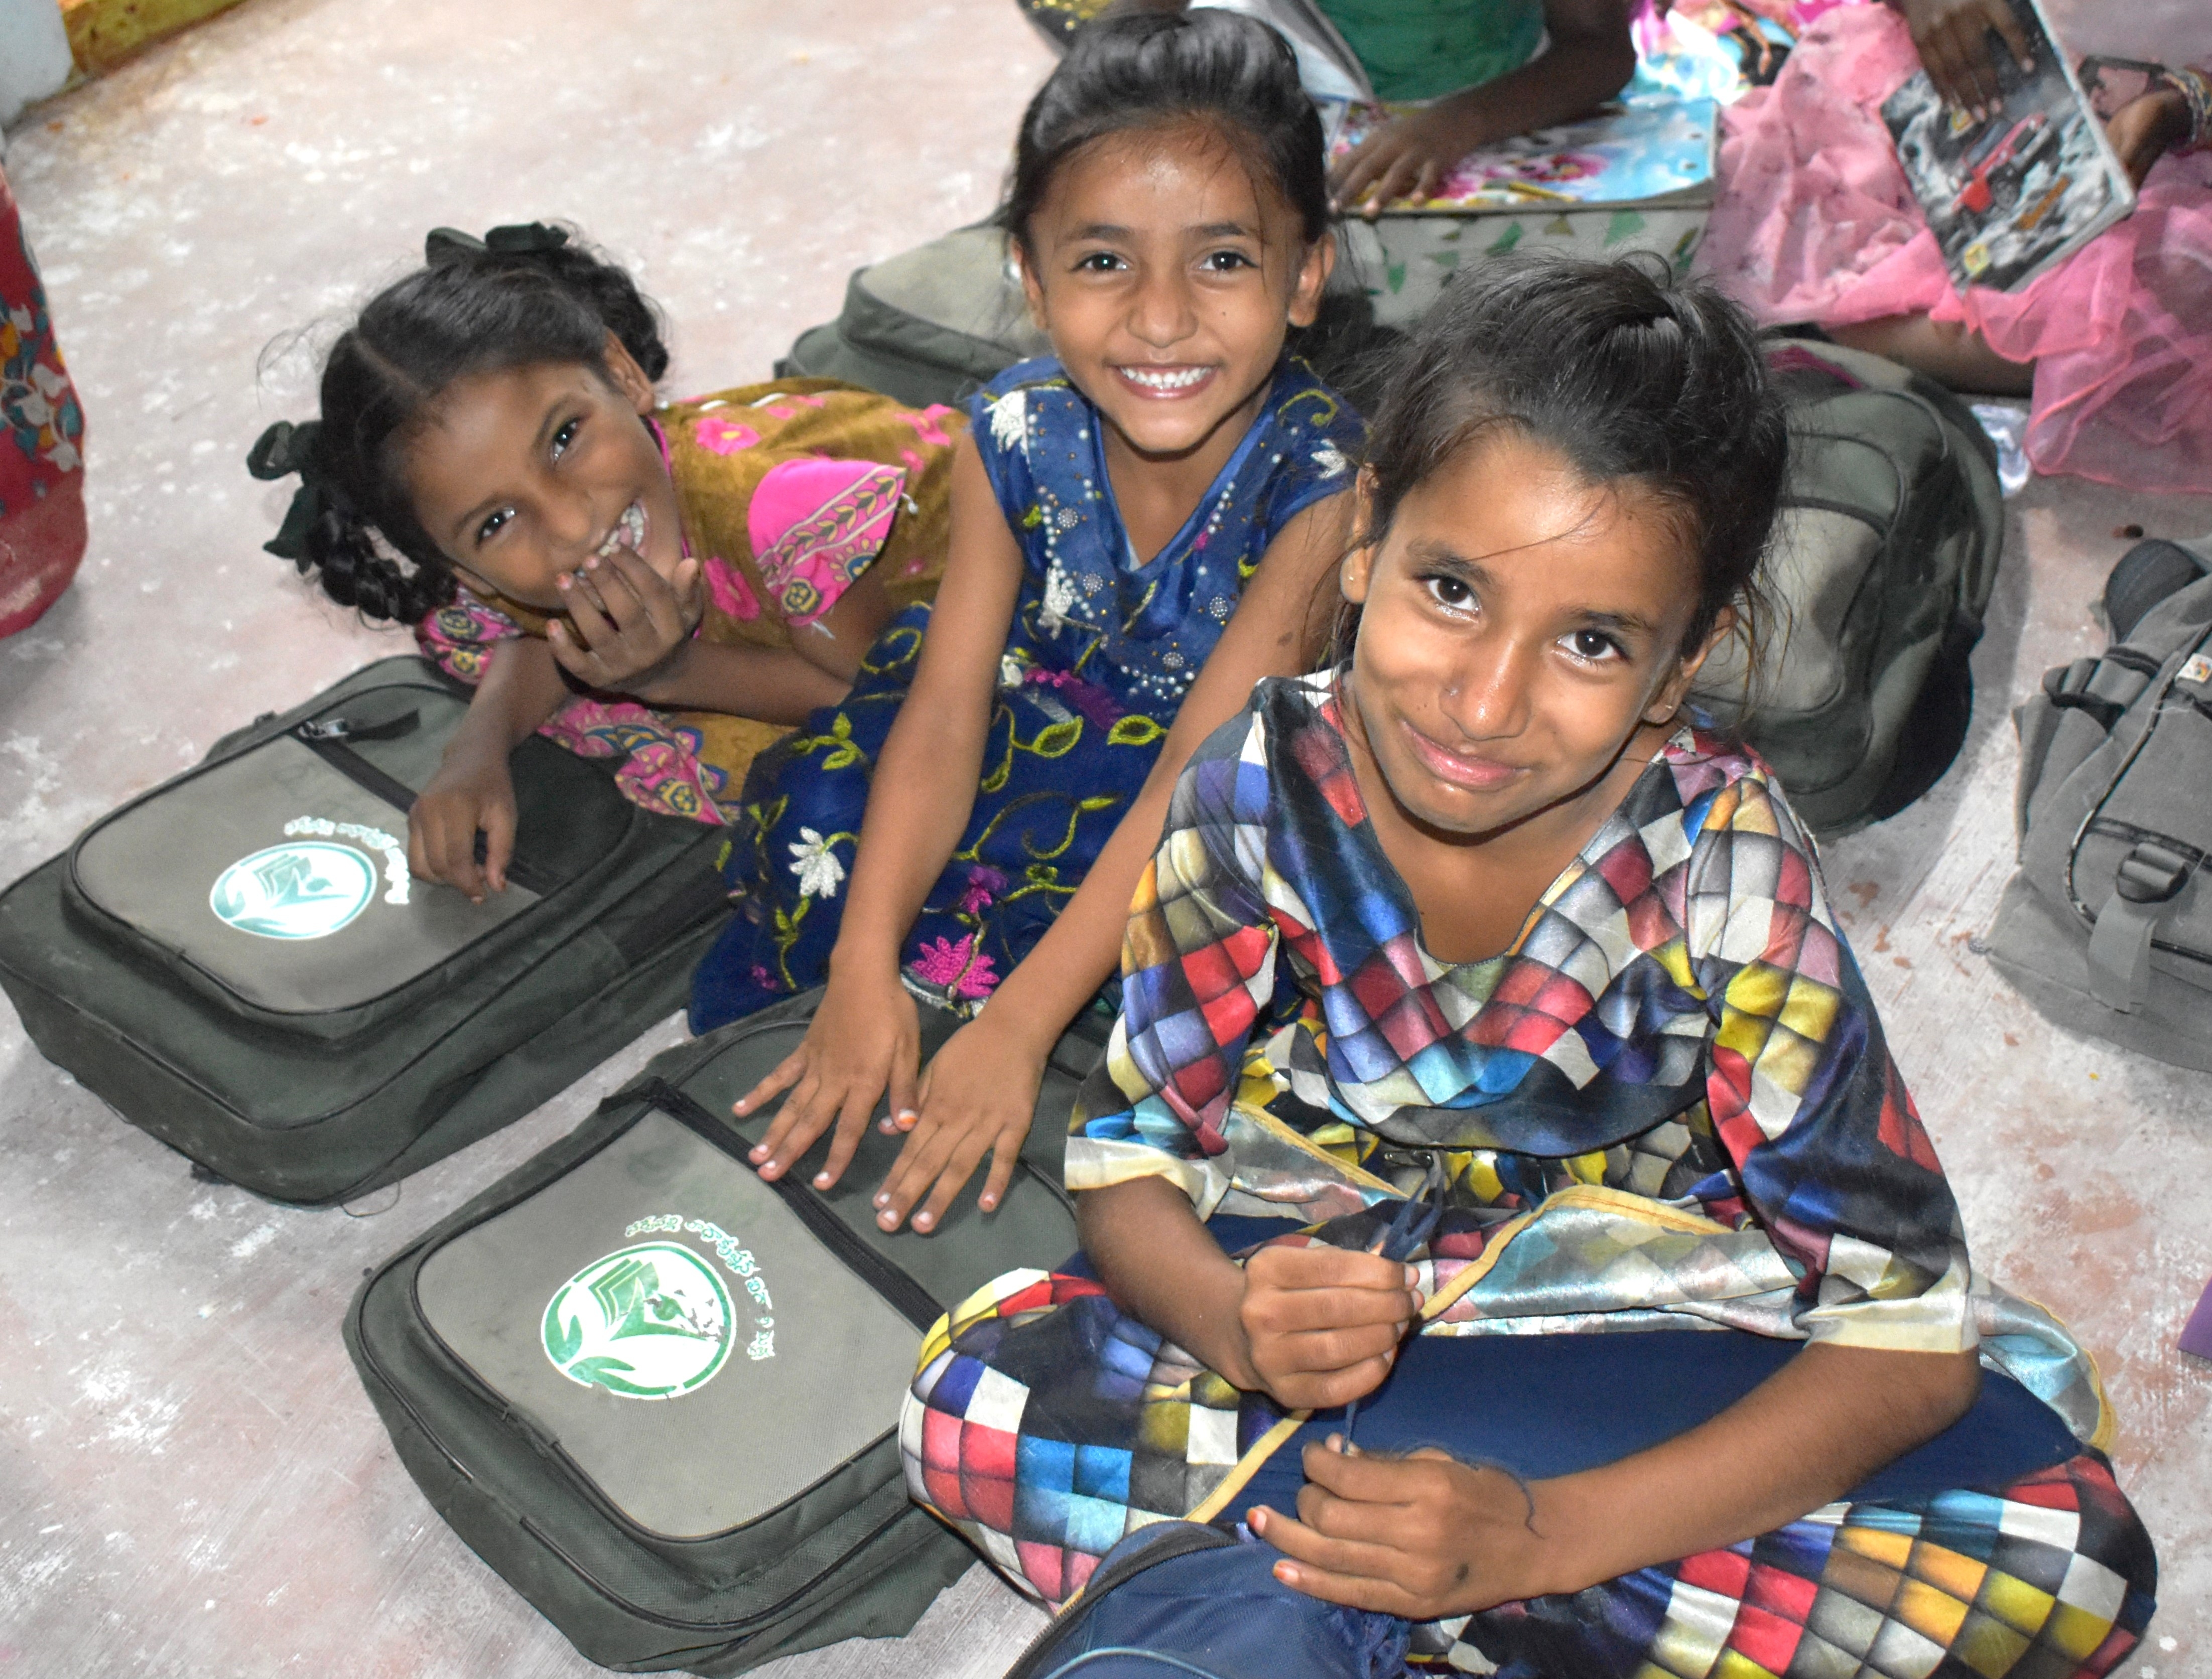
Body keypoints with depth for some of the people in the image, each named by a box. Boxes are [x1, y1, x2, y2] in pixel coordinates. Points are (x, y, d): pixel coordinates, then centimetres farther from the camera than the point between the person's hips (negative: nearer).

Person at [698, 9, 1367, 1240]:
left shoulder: (1323, 479, -28)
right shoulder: (1018, 435, -17)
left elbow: (1203, 770, -31)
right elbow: (948, 703, -20)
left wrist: (1018, 1024, -35)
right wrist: (864, 972, -32)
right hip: (1048, 722, 3)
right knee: (828, 804, -21)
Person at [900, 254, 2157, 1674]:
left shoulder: (1731, 876, -22)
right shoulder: (1257, 795, -19)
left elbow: (1909, 1329, -20)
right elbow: (1129, 1156, -9)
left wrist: (1539, 1536, -30)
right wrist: (1241, 1324, -33)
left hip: (1643, 1348, 1)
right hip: (1320, 1306, 0)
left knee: (2070, 1553, -23)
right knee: (971, 1398, -24)